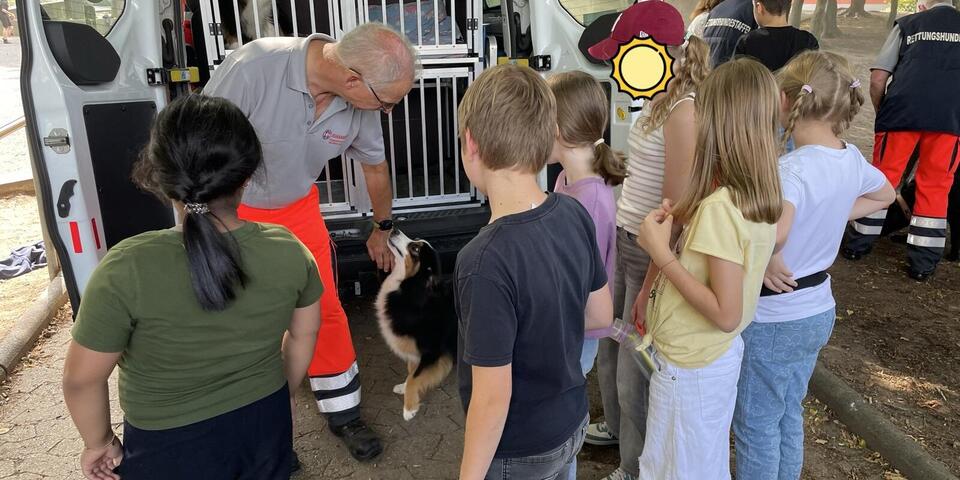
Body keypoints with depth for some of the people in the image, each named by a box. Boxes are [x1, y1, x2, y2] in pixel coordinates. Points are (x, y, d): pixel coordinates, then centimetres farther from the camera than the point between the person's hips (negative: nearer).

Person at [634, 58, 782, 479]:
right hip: (718, 356, 8)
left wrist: (661, 252, -24)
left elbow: (726, 313, -27)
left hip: (689, 366, -8)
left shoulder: (719, 206, -28)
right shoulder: (761, 196, -1)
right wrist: (681, 224, 0)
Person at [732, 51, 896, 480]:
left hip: (772, 320, -8)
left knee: (756, 428, 11)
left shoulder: (792, 168, -27)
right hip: (819, 311, 8)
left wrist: (765, 263, -26)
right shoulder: (852, 159, -3)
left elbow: (772, 231, -46)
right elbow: (885, 195, 19)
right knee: (788, 418, 25)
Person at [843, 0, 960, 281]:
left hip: (902, 111, -1)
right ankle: (923, 264, 13)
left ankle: (857, 245, 19)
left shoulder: (907, 24, 18)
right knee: (935, 187, 9)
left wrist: (882, 112, 23)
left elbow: (877, 80, 9)